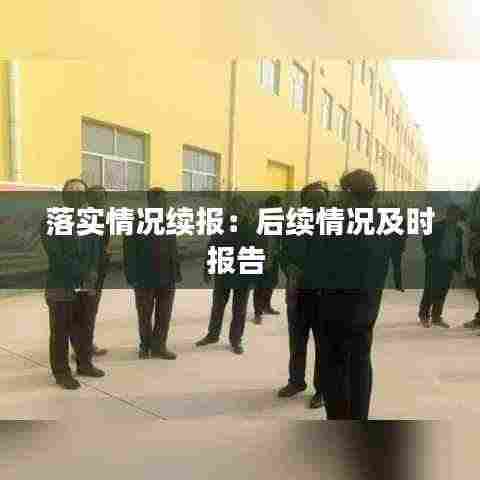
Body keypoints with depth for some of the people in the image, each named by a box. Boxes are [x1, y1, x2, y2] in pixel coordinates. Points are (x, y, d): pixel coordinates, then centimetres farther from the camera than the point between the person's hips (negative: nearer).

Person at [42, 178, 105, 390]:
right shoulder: (51, 222, -5)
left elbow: (95, 251, 7)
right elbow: (57, 256, -14)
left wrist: (92, 272, -10)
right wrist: (82, 272, -17)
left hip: (86, 285, 5)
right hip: (61, 285, -5)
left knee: (85, 328, 14)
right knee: (61, 332, 4)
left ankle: (84, 364, 30)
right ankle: (61, 372, 16)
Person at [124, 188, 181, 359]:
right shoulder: (137, 224, -6)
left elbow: (174, 252, 11)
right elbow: (129, 253, -9)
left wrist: (176, 274, 5)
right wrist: (132, 277, -14)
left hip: (167, 279, 4)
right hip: (145, 279, -4)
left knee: (164, 315, 8)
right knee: (145, 316, 10)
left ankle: (158, 345, 20)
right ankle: (145, 345, 27)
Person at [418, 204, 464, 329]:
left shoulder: (459, 231, 9)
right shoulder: (436, 226, -6)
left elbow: (459, 248, 15)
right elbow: (425, 240, -1)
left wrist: (458, 263, 9)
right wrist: (430, 254, -6)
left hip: (449, 264, 5)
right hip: (435, 262, -5)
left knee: (443, 291, 6)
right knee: (431, 289, -4)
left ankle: (436, 317, 16)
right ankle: (424, 314, 10)